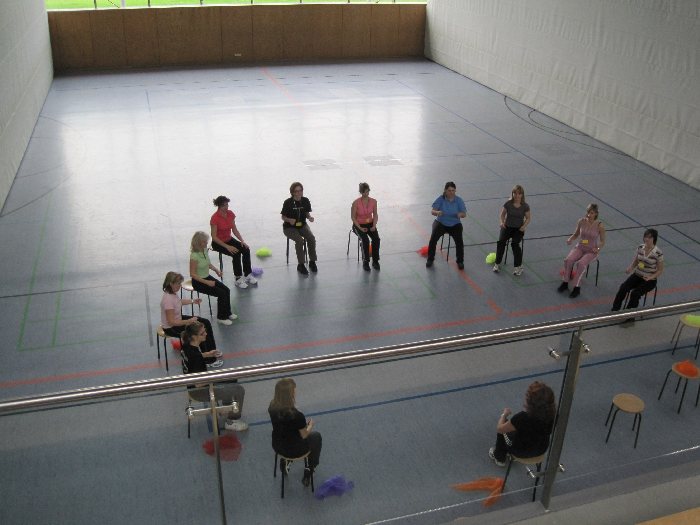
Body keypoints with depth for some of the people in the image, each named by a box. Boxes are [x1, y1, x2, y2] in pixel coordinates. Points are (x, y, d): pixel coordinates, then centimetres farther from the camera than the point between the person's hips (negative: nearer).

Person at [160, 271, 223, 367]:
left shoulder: (172, 292, -5)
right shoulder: (168, 299, -34)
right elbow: (171, 322, -33)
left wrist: (192, 301, 11)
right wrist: (189, 321, -32)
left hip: (178, 319, 10)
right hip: (171, 328, -10)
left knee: (206, 323, 8)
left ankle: (212, 351, 22)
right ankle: (209, 360, 0)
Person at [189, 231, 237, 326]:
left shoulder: (205, 250, -2)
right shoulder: (194, 256, -26)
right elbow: (192, 274, -23)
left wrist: (216, 269, -4)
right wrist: (207, 282, -24)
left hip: (207, 277, 8)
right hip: (198, 282, -8)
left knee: (226, 290, -7)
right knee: (221, 293, -17)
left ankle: (227, 313, 12)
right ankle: (221, 317, 1)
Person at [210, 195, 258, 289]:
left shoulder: (230, 214, -4)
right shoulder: (215, 218, -22)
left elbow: (235, 230, 4)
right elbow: (214, 237, -21)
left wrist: (242, 241, -10)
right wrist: (227, 247, -27)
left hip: (229, 239, 6)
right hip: (218, 243, -6)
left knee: (246, 250, -16)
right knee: (236, 254, -27)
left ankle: (248, 275, -6)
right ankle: (237, 279, -14)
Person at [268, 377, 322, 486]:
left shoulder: (272, 407, -17)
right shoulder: (297, 415, -34)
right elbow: (304, 435, -15)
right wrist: (310, 425, 4)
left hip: (277, 447, 5)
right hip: (294, 451, -5)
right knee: (316, 436, 24)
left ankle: (284, 462, 32)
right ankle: (308, 472, 28)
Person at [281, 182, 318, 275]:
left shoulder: (305, 201, -3)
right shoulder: (288, 203, -14)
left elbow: (307, 213, 8)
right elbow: (283, 217, -7)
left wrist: (309, 217, -14)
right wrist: (289, 220, -27)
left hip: (302, 225, 4)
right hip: (289, 227, -4)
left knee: (311, 238, -22)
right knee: (299, 240, -30)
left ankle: (312, 262, -5)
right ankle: (300, 265, -16)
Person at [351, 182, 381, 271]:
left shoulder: (373, 201, -7)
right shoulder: (356, 203, -17)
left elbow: (375, 215, 5)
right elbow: (353, 217, -9)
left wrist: (374, 225, -10)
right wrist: (360, 228, -18)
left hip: (370, 224, 3)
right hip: (358, 225, -3)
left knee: (376, 239, -24)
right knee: (365, 240, -30)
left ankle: (375, 261, -8)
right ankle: (365, 263, -15)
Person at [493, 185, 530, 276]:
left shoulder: (525, 206, -5)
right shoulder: (508, 204, -5)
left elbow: (528, 218, 6)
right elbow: (502, 214, 9)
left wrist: (524, 226, -13)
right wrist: (502, 222, -9)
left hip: (519, 229, -1)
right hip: (507, 226, 1)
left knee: (514, 243, -27)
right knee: (501, 242, -23)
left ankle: (518, 266, -14)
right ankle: (497, 263, -7)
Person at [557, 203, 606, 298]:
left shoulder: (599, 225, -12)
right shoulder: (581, 221, -4)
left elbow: (602, 241, -1)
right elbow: (576, 234, 12)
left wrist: (598, 248, -20)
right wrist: (570, 239, -8)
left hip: (591, 251, -3)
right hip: (580, 247, 3)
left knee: (581, 263, -32)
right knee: (568, 260, -26)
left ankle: (577, 287, -21)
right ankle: (565, 283, -12)